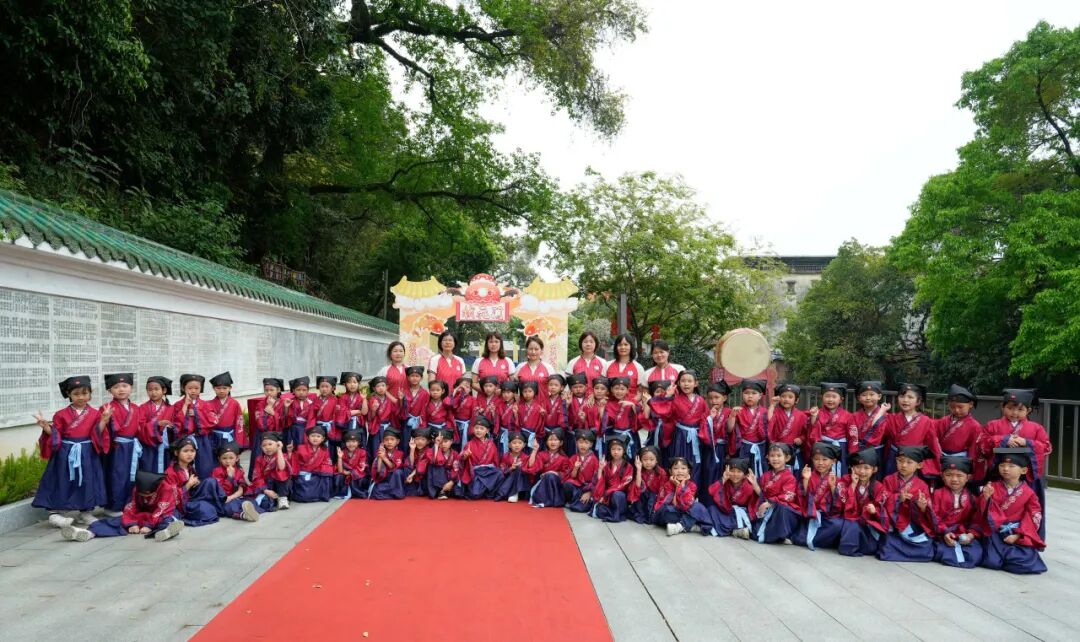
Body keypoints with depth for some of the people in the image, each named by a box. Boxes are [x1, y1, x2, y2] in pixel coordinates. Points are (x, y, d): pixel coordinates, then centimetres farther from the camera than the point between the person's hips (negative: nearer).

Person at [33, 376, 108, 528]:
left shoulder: (95, 414, 1)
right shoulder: (61, 414, 1)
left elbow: (98, 435, -4)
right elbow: (55, 434, 1)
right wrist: (46, 427, -17)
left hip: (87, 454, 1)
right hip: (66, 454, -1)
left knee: (87, 482, 5)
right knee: (63, 482, -2)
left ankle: (86, 512, 17)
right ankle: (55, 513, 5)